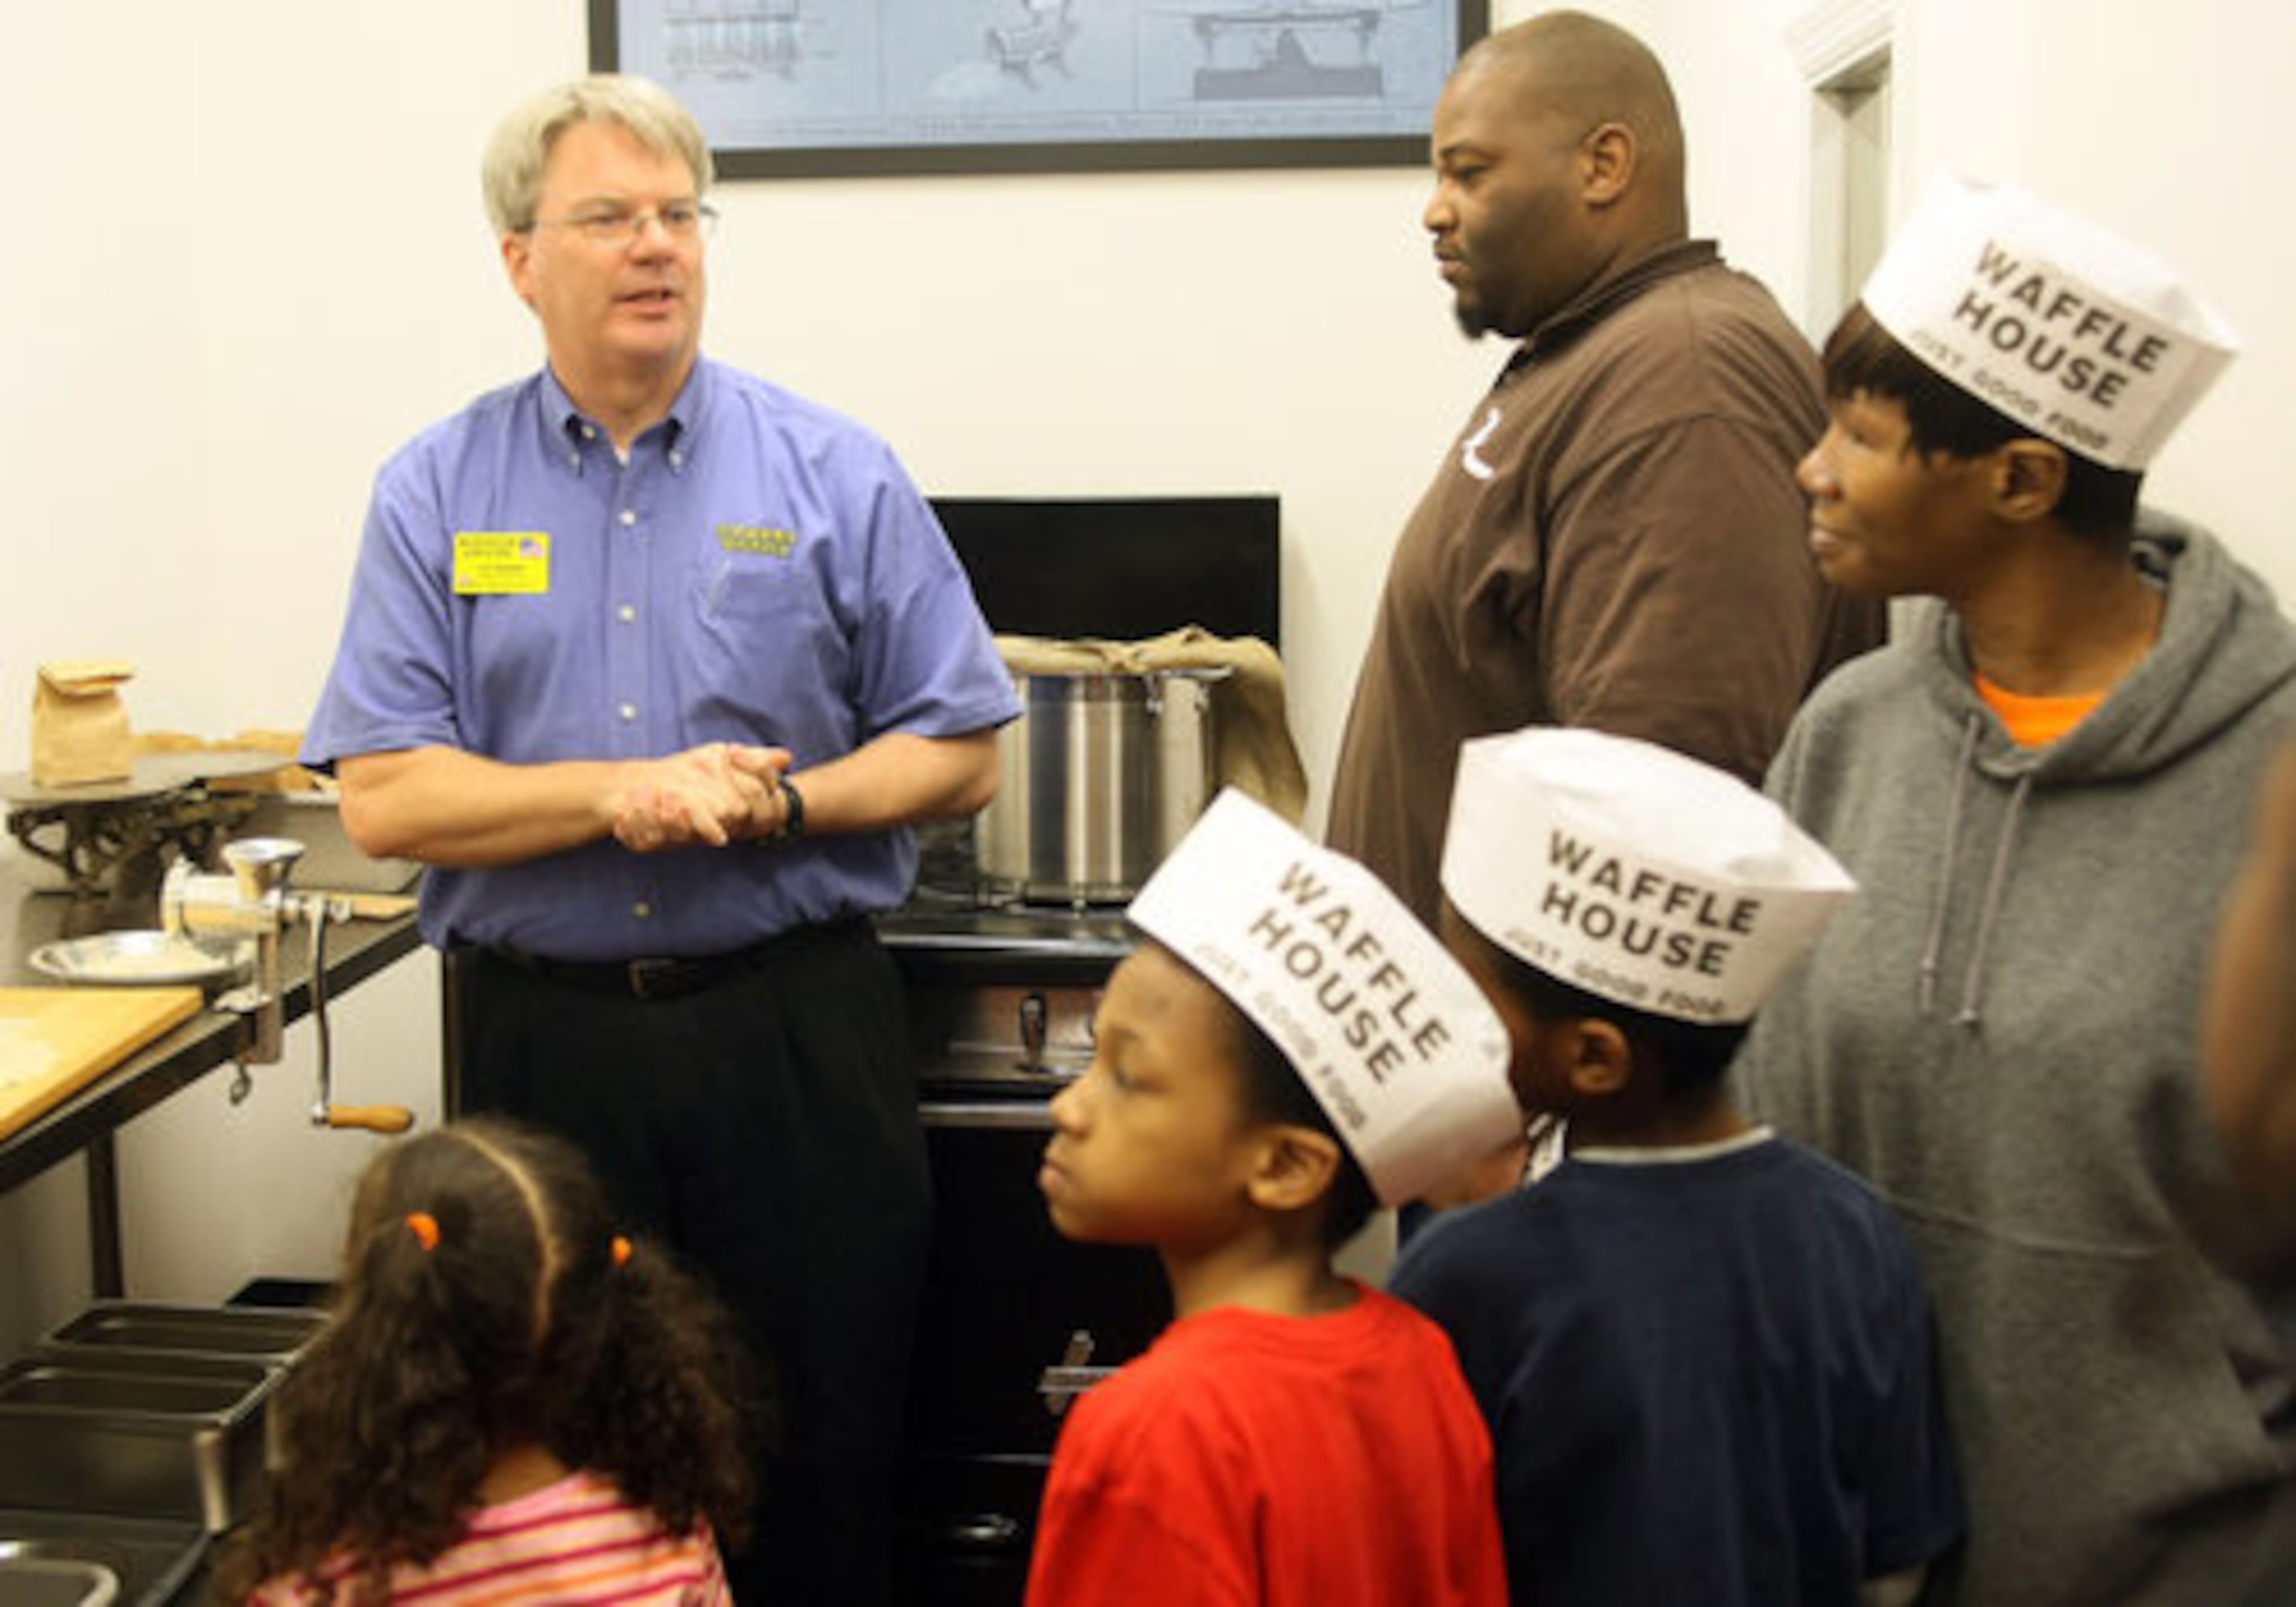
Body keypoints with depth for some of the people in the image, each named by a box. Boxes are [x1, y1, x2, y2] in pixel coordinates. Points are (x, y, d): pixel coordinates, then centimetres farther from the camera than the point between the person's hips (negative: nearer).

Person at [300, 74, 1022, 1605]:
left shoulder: (834, 475, 2)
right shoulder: (436, 493, 4)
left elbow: (959, 751, 2)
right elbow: (385, 797, -3)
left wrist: (778, 804, -15)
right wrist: (621, 796, -16)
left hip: (796, 1033, 0)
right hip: (542, 1034, 1)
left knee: (820, 1444, 5)